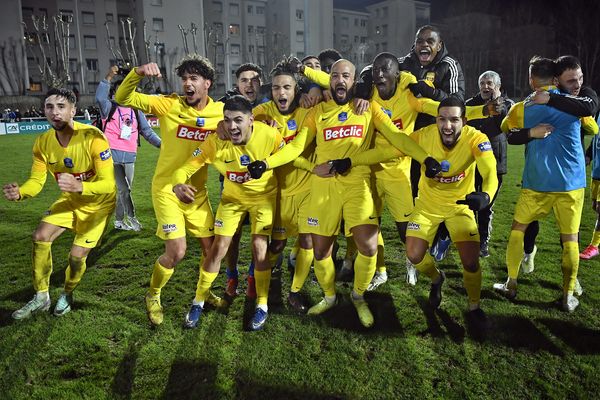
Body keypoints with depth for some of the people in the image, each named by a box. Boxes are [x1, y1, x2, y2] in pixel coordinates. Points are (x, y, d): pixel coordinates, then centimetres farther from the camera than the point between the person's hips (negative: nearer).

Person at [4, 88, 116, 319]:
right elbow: (36, 180, -9)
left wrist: (78, 186, -53)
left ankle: (67, 295, 28)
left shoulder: (92, 137, -30)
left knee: (77, 255, -7)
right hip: (70, 200, 5)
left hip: (98, 202, -5)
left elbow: (108, 183, -34)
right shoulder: (42, 142, -12)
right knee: (40, 236, -9)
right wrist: (19, 192, -32)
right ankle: (41, 297, 13)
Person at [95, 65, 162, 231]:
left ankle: (119, 221, 21)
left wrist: (160, 143, -4)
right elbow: (100, 97, -17)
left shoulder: (136, 112, 13)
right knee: (123, 189, -9)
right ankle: (131, 217, 4)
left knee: (123, 190, 10)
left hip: (130, 157, 4)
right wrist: (109, 77, -21)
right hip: (112, 155, -4)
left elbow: (147, 131, 10)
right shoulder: (109, 108, 3)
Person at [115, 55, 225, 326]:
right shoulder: (168, 105, -11)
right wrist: (138, 73, -30)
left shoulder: (221, 112, -4)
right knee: (177, 252, -9)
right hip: (167, 189, -3)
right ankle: (153, 296, 20)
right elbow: (123, 98, -13)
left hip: (197, 191, 4)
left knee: (211, 248, 8)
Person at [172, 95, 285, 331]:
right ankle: (198, 302, 20)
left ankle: (262, 306, 13)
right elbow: (186, 168, -29)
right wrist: (178, 185, -50)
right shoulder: (216, 142, -27)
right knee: (218, 248, -1)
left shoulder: (270, 135, -28)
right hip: (233, 197, 1)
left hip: (264, 196, -1)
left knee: (259, 247, -8)